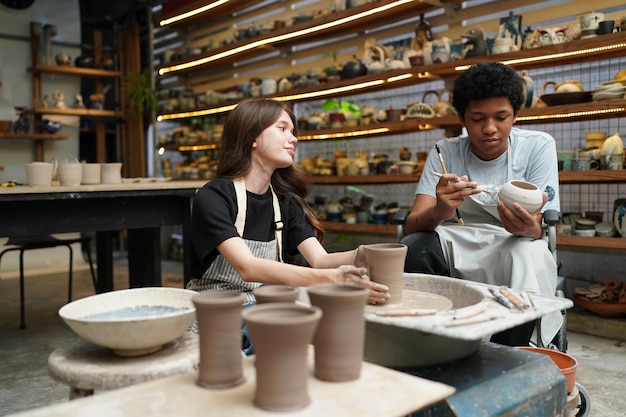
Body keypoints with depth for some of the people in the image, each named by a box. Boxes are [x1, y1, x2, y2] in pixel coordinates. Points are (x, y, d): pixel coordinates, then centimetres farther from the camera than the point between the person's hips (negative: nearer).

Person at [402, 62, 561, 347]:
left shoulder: (538, 146, -8)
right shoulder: (445, 153, -6)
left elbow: (539, 228, -11)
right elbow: (411, 226, -16)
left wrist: (531, 229, -37)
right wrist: (439, 212, -40)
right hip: (456, 247, 1)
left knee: (527, 256, -34)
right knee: (414, 249, -29)